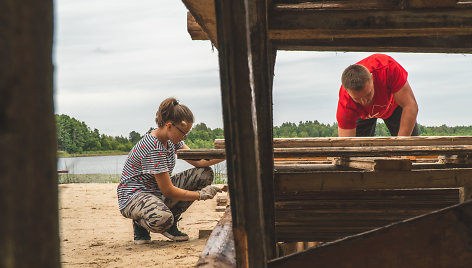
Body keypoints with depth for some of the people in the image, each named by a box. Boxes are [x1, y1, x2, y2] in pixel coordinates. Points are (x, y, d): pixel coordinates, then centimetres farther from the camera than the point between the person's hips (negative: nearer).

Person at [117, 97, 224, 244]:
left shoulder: (172, 139, 1)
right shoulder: (153, 147, -27)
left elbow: (197, 161, 2)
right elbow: (168, 191, -24)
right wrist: (201, 195, -17)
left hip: (158, 192, 10)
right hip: (134, 196, -10)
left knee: (205, 173, -3)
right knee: (162, 218, -43)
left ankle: (171, 225, 3)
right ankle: (140, 222, -3)